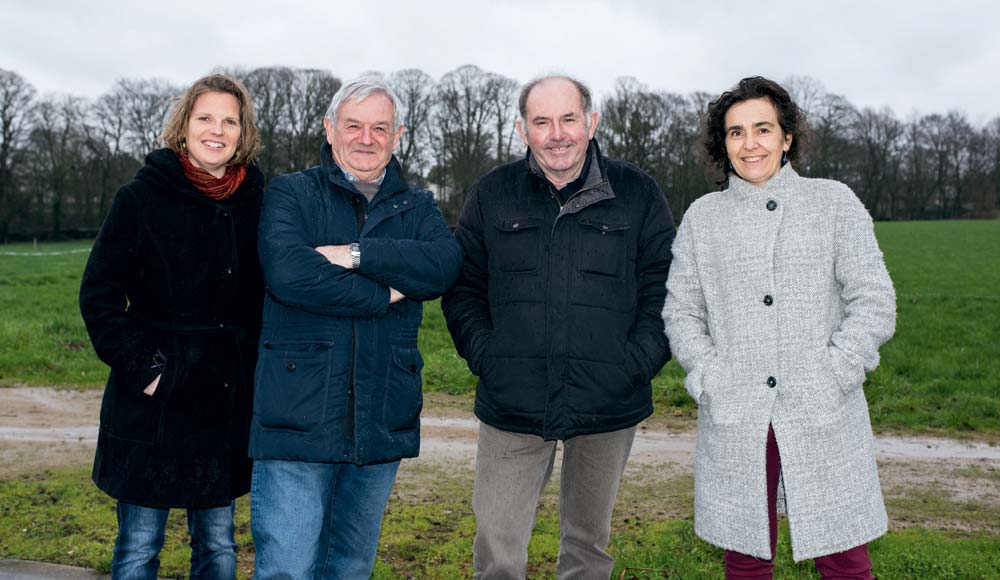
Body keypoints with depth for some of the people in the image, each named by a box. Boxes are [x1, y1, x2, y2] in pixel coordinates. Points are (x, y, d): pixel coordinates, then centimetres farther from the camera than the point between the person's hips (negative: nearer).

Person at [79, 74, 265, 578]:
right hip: (155, 403, -3)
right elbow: (99, 294, -4)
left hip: (228, 401, 4)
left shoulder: (256, 202, 5)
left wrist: (256, 364, 5)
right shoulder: (142, 197, -5)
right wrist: (141, 368, -13)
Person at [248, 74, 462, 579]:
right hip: (298, 418, -4)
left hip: (381, 423, 4)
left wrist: (358, 254, -18)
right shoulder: (291, 194, 2)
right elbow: (289, 273, -17)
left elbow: (446, 265, -9)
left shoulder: (417, 207, 13)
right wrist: (383, 296, -11)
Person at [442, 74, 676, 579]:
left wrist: (638, 362, -7)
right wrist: (485, 357, -3)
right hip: (511, 404, 0)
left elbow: (663, 287, 4)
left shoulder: (637, 194, 2)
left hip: (608, 405, 0)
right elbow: (462, 287, 9)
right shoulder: (491, 195, 4)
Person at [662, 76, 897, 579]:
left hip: (825, 423, -1)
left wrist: (828, 379, -9)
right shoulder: (703, 216, 9)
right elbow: (680, 311, 9)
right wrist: (712, 382, -5)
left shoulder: (834, 203, 5)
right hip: (734, 425, 1)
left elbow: (874, 303, 1)